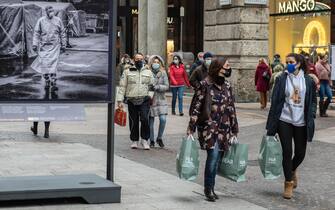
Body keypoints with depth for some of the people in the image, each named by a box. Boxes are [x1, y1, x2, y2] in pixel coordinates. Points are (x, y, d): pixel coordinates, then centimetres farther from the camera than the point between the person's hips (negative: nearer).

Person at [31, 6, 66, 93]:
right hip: (44, 46, 0)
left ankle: (53, 83, -9)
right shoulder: (41, 21, 1)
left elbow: (62, 33, 12)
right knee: (44, 64, 0)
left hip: (54, 46, 0)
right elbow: (36, 33, 4)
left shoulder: (58, 20, 4)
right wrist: (35, 44, -4)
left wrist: (63, 45, 12)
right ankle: (47, 82, 15)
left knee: (53, 64, -10)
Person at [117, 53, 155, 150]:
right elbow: (122, 86, 5)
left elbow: (152, 85, 14)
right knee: (133, 121, 4)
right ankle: (135, 140, 19)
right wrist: (120, 100, -2)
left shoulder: (148, 72, 12)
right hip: (132, 101, 0)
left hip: (144, 100, 0)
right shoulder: (127, 72, 7)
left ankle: (145, 140, 2)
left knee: (145, 119, -14)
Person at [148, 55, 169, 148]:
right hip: (150, 100, -1)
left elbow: (167, 86, -1)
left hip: (161, 99, 1)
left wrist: (157, 87, -14)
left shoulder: (163, 73, 3)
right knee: (151, 121, 4)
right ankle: (152, 141, 19)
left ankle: (159, 138, 14)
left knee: (163, 119, -8)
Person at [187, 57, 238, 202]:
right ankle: (208, 188, -2)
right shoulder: (205, 84, -3)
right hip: (210, 127, -5)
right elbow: (197, 107, -4)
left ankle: (210, 188, 18)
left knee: (217, 159, 4)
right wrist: (191, 129, -8)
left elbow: (232, 109, 15)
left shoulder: (227, 86, 11)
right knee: (213, 155, -18)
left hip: (224, 129, 5)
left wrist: (234, 131, 15)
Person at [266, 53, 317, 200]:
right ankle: (288, 183, 15)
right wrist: (272, 124, -3)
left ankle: (292, 170, 40)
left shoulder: (308, 81, 2)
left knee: (300, 153, 7)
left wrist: (311, 116, -4)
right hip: (285, 121, -1)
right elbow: (275, 101, -1)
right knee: (287, 152, 0)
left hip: (301, 122, 1)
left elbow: (313, 101, 10)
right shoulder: (281, 79, -2)